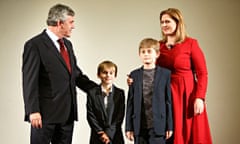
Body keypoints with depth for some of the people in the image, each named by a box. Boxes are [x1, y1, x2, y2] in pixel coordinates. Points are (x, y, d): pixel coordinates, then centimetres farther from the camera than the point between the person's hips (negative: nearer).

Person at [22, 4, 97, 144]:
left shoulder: (67, 44, 16)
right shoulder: (35, 45, -8)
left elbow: (77, 74, 21)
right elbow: (29, 81, -12)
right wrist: (33, 111, -18)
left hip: (68, 113, 7)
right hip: (45, 113, -7)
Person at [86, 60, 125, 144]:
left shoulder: (120, 93, 2)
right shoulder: (92, 93, 2)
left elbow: (120, 116, -3)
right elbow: (90, 115, -2)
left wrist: (109, 133, -11)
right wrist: (100, 132, -10)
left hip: (115, 137, 0)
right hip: (97, 137, 0)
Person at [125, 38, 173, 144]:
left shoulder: (165, 74, 0)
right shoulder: (134, 75, 6)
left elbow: (169, 100, 0)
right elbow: (130, 102, 6)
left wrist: (169, 126, -3)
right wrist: (129, 127, 3)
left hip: (158, 126, -2)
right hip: (139, 126, 2)